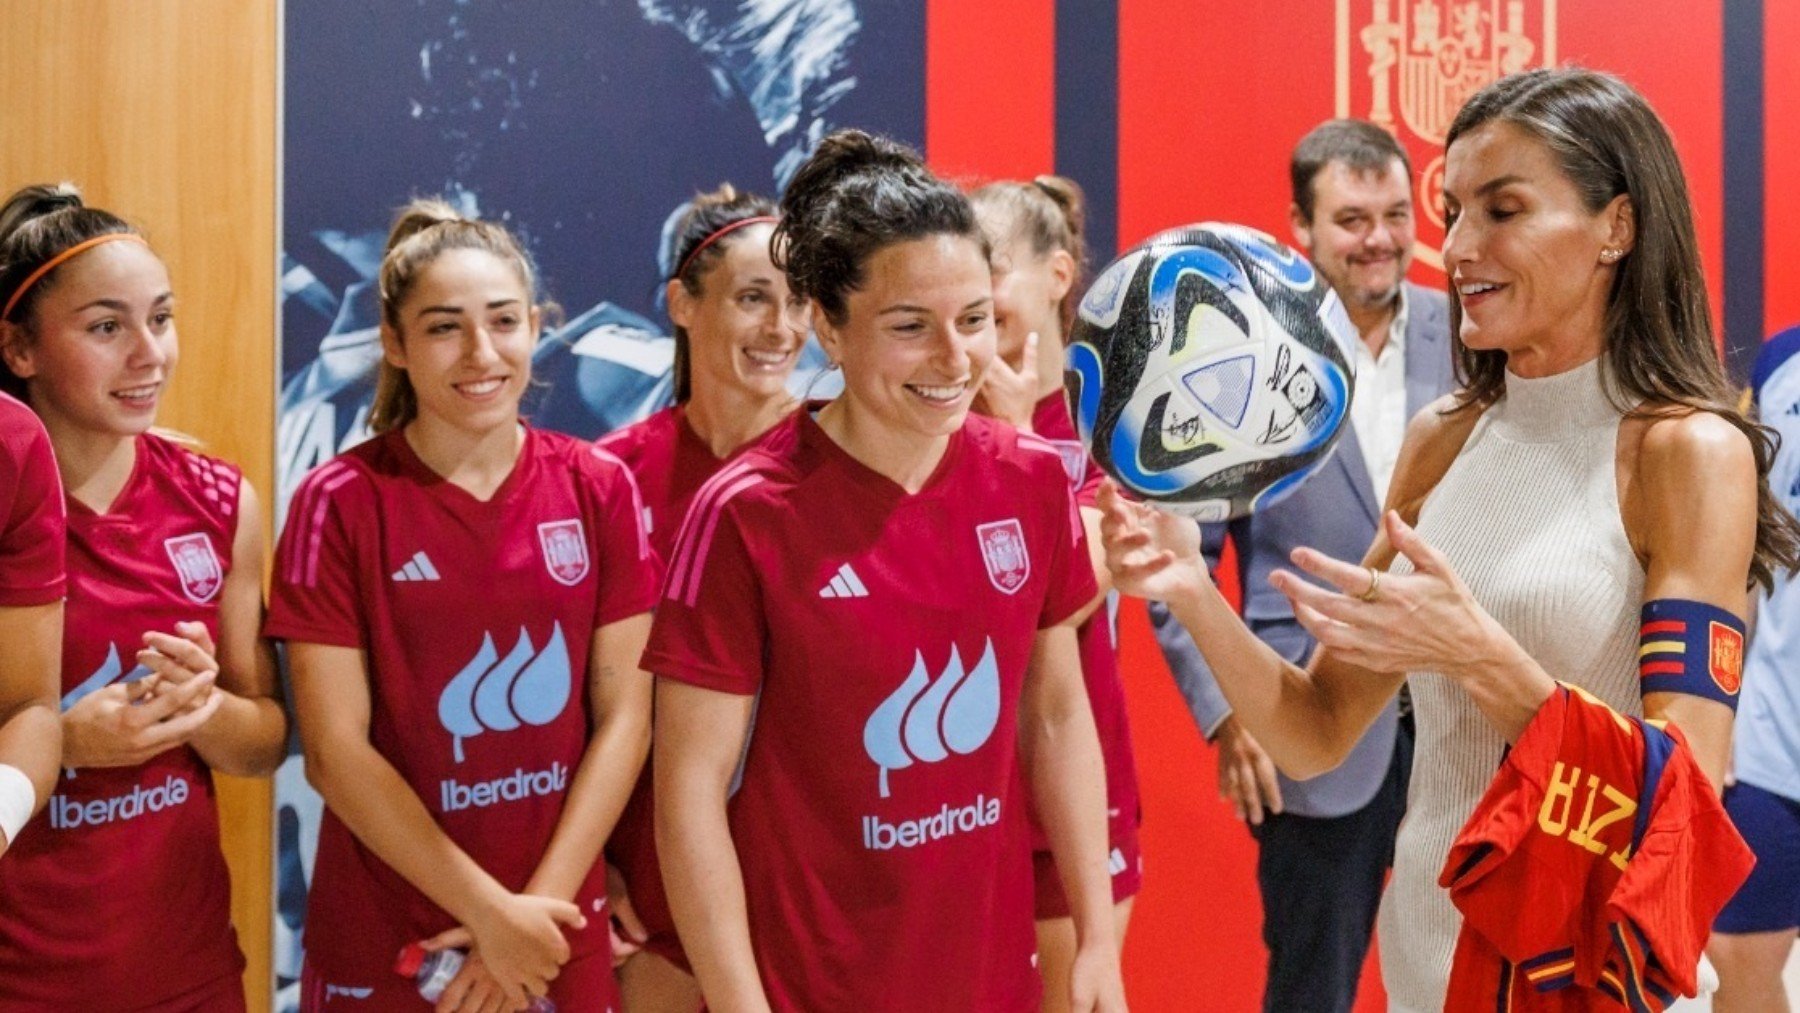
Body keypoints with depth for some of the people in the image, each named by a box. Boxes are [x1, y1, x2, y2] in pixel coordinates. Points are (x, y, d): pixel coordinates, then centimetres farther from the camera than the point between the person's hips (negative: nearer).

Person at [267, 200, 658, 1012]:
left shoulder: (599, 490, 0)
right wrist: (491, 911, -13)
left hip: (558, 936, 2)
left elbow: (624, 717, -2)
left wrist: (541, 906, -11)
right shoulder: (341, 504, -8)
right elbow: (336, 750, -11)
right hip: (384, 945, -2)